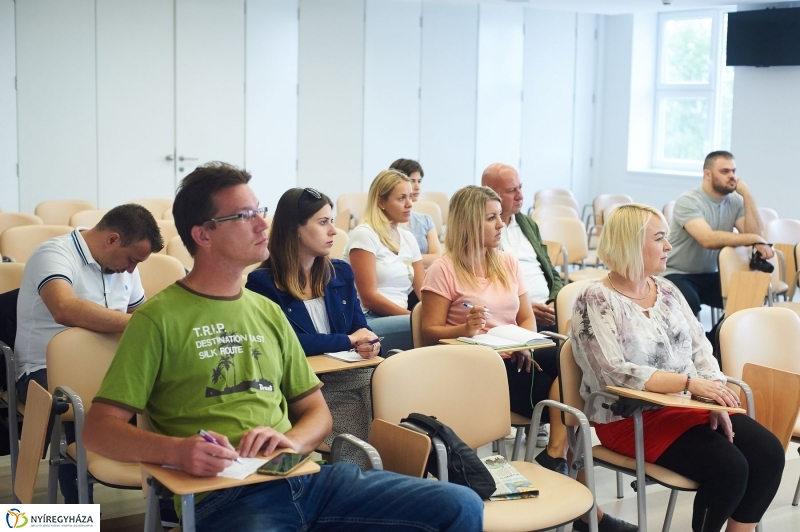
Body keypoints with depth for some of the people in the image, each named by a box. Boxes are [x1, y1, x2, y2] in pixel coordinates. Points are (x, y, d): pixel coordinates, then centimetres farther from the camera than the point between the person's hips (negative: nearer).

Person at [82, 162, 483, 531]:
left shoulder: (268, 311, 18)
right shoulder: (159, 318, -1)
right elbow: (99, 429, -5)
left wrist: (292, 440, -3)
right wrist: (177, 449, -24)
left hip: (306, 475, 6)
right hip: (224, 494, -6)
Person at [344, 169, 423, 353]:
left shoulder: (408, 238, 16)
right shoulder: (364, 235, -5)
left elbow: (422, 291, 10)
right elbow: (369, 297, -13)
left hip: (399, 320, 7)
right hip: (366, 322, -7)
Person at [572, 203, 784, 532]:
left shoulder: (667, 290, 10)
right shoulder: (596, 301, -12)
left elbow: (700, 349, 8)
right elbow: (615, 373, -22)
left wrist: (715, 393, -11)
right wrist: (689, 383, -27)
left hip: (688, 406, 7)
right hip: (631, 418, -7)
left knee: (768, 454, -10)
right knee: (729, 468, -22)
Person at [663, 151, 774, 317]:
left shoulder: (735, 202, 4)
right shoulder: (688, 201, -16)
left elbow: (756, 234, -9)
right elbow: (709, 239, -31)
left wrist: (746, 195, -11)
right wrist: (753, 239, -32)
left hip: (710, 276, 6)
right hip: (677, 275, -6)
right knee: (689, 304, -36)